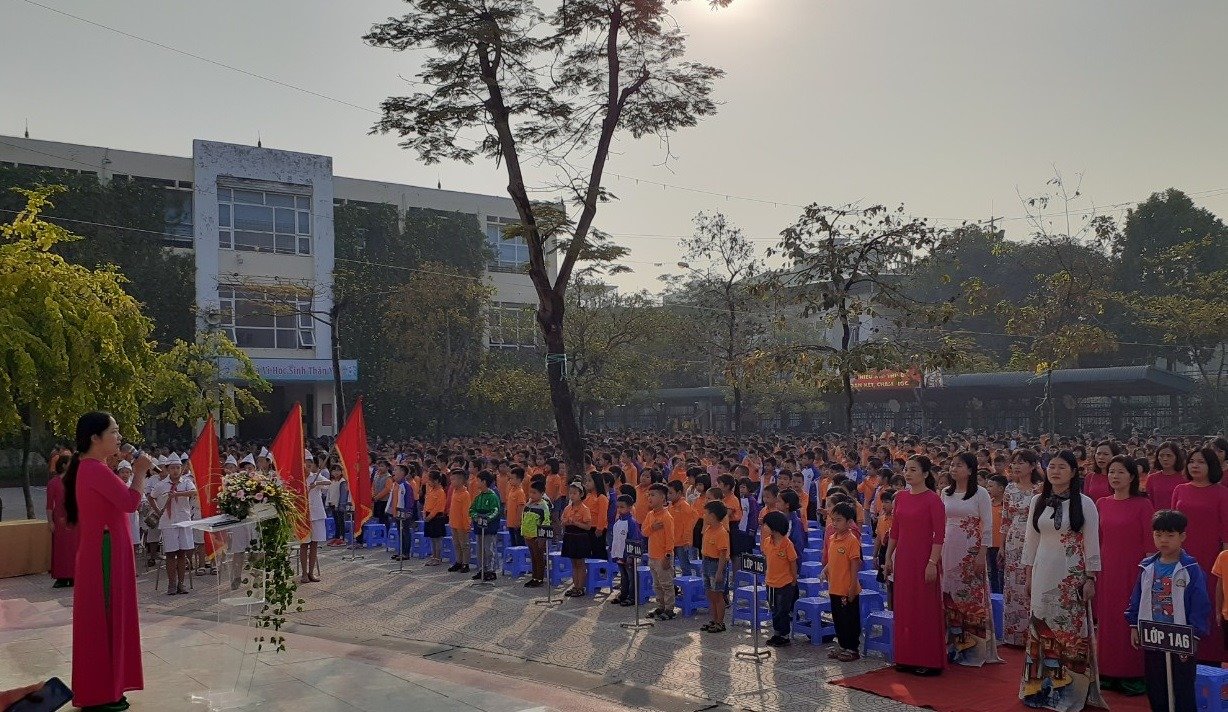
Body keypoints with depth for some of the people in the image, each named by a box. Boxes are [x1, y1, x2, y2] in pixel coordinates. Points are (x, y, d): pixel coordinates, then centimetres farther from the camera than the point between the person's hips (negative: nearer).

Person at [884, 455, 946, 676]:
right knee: (904, 608, 11)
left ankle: (928, 660, 13)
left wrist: (932, 563, -18)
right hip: (903, 558, 6)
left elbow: (939, 534, -13)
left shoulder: (932, 499, -10)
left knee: (925, 609, 2)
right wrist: (888, 558, 12)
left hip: (923, 558, -6)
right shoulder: (901, 497, 8)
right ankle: (907, 658, 23)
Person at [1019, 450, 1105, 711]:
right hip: (1043, 574, 3)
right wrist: (1029, 575, 9)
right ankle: (1044, 687, 14)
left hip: (1073, 576, -3)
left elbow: (1092, 544, -4)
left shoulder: (1085, 503, -4)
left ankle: (1070, 689, 12)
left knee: (1071, 630, 0)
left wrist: (1090, 579, -7)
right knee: (1043, 630, 5)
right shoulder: (1038, 501, 6)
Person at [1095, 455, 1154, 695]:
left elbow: (1150, 542, -7)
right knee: (1107, 619, 8)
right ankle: (1109, 672, 19)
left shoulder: (1142, 504, -6)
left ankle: (1134, 674, 12)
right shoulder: (1101, 504, 7)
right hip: (1107, 569, 5)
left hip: (1133, 569, -5)